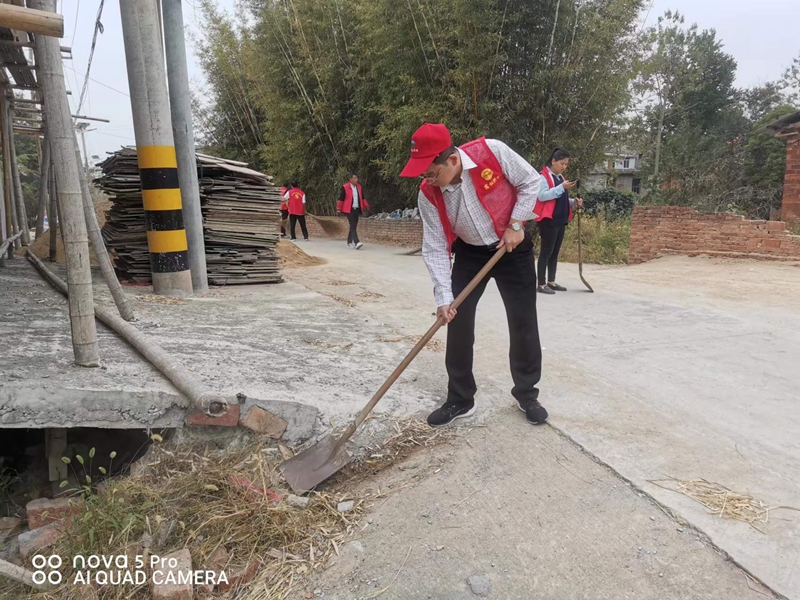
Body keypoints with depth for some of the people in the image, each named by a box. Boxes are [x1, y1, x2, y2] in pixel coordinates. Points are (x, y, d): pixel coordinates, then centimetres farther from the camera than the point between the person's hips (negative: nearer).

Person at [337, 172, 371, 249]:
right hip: (349, 210, -6)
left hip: (357, 209, 6)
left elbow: (362, 198, 22)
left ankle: (349, 242, 19)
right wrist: (339, 209, -3)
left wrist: (366, 206, 17)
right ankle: (356, 243, -24)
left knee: (354, 226, 9)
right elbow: (341, 198, -4)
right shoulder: (345, 187, -6)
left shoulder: (359, 187, 13)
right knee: (353, 226, -14)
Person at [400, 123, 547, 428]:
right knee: (457, 322, -2)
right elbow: (435, 248, -15)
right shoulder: (428, 194, -19)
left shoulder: (492, 151, -27)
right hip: (470, 253, 2)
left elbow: (530, 182, -11)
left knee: (524, 323, 1)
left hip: (513, 247, -2)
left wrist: (515, 223, -17)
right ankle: (460, 400, 12)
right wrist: (443, 297, -20)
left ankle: (526, 395, 20)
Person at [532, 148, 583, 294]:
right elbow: (542, 196, -21)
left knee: (555, 252, 11)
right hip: (548, 220, -8)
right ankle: (541, 284, -3)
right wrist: (562, 187, -24)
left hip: (561, 220, 9)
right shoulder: (544, 176, -8)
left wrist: (573, 202, 6)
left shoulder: (560, 177, 18)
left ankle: (551, 282, 17)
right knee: (546, 252, -7)